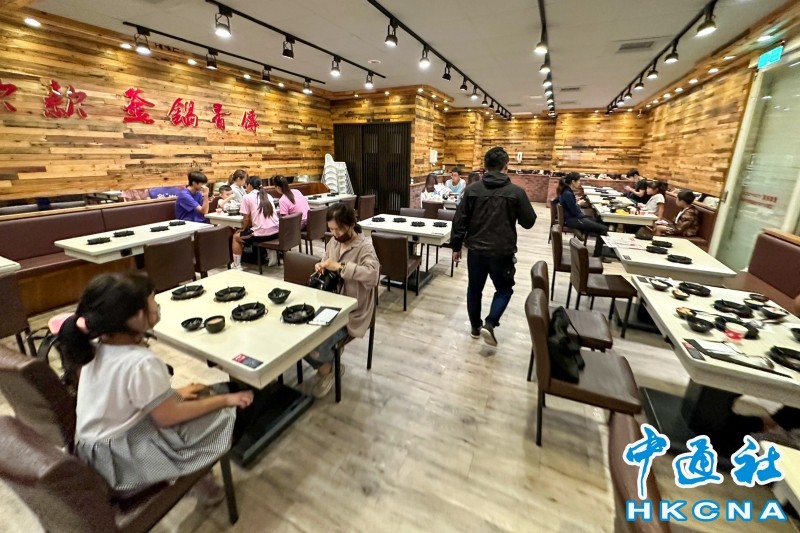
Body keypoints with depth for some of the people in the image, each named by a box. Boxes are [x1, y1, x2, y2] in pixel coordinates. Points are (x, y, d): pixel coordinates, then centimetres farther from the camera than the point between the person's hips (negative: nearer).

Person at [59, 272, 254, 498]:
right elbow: (168, 417, -21)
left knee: (200, 396, 14)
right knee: (223, 416, -7)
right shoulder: (142, 362, -32)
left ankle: (194, 472, 23)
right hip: (117, 457, -8)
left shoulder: (98, 346, -6)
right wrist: (225, 399, -13)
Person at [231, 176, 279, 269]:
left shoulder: (247, 197, 0)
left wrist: (243, 230, 19)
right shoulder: (268, 195, 16)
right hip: (275, 232, 6)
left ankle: (237, 266, 18)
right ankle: (273, 256, 26)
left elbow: (246, 219, 1)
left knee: (236, 237, 20)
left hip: (261, 234, -6)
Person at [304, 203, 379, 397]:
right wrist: (321, 266, -4)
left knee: (316, 346, -22)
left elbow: (373, 275, -34)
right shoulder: (333, 241, 5)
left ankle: (327, 367, 17)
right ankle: (326, 364, 17)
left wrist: (340, 267, -33)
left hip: (351, 313, -7)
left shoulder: (365, 247, -17)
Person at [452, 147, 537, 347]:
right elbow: (529, 222, 0)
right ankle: (489, 324, 3)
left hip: (476, 249, 2)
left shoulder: (472, 189, -3)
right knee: (504, 289, 17)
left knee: (474, 289, 18)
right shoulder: (516, 192, -8)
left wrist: (456, 246, 7)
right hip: (502, 251, -2)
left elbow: (460, 221, -2)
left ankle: (475, 326, 30)